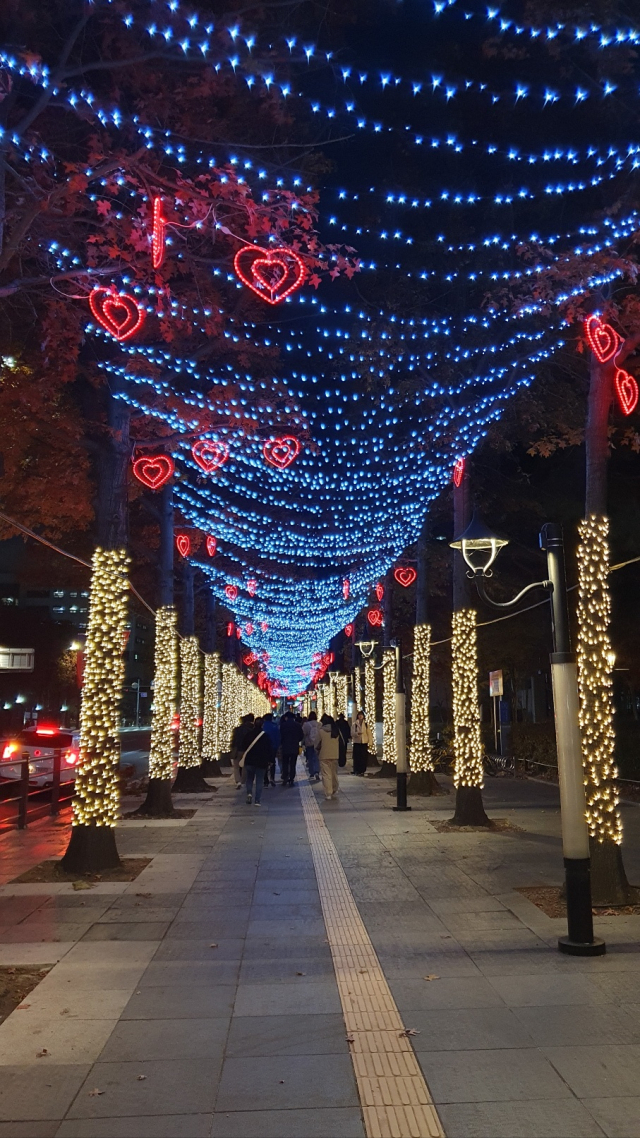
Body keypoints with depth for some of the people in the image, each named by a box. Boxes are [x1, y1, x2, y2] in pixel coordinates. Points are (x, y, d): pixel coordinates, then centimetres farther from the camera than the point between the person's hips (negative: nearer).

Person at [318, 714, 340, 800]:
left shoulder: (321, 731, -10)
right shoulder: (336, 731, 1)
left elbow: (318, 743, -3)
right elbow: (340, 742, 6)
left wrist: (318, 748, 16)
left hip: (324, 756, -4)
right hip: (335, 755, 4)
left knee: (326, 775, -3)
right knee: (334, 774, 17)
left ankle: (328, 794, -8)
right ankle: (334, 792, 28)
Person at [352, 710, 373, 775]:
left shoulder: (366, 724, 5)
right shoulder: (355, 724, 4)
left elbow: (369, 733, 4)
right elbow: (353, 733, -1)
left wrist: (370, 743, -2)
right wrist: (357, 733, -22)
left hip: (364, 743, 1)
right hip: (357, 743, 0)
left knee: (364, 757, -2)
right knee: (357, 757, -3)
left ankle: (362, 771, 6)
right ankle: (356, 770, 7)